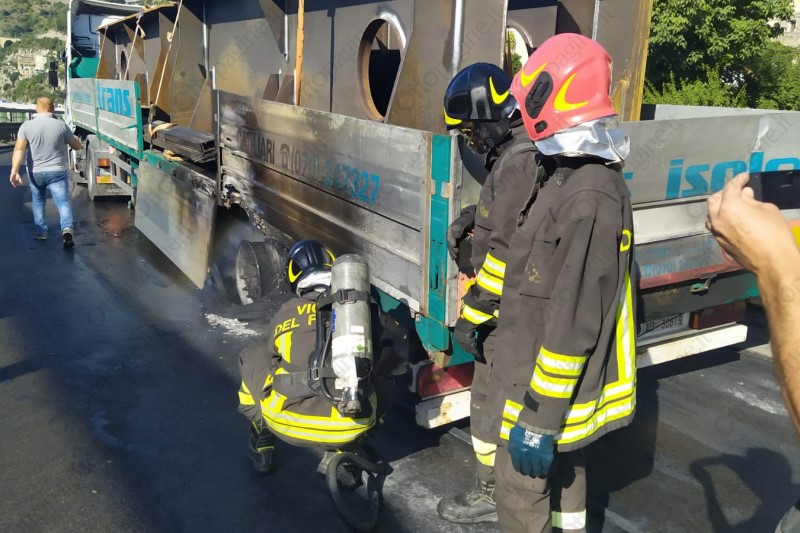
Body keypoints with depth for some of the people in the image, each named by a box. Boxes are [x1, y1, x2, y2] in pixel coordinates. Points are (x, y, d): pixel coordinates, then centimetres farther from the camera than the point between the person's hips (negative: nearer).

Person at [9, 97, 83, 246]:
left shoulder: (26, 126, -3)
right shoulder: (61, 125, -5)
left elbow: (19, 149, -12)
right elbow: (77, 146, 5)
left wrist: (14, 170, -15)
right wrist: (79, 142, 29)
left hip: (36, 172, 2)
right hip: (58, 172, -2)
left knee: (37, 201, 22)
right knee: (63, 201, -5)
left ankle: (41, 231, 24)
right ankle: (67, 228, -28)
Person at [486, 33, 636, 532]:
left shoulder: (590, 199, -27)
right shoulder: (579, 175, 5)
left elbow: (574, 320, -27)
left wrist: (540, 418, -22)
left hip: (550, 383, -10)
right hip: (555, 377, 10)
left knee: (521, 489, 5)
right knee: (562, 466, 25)